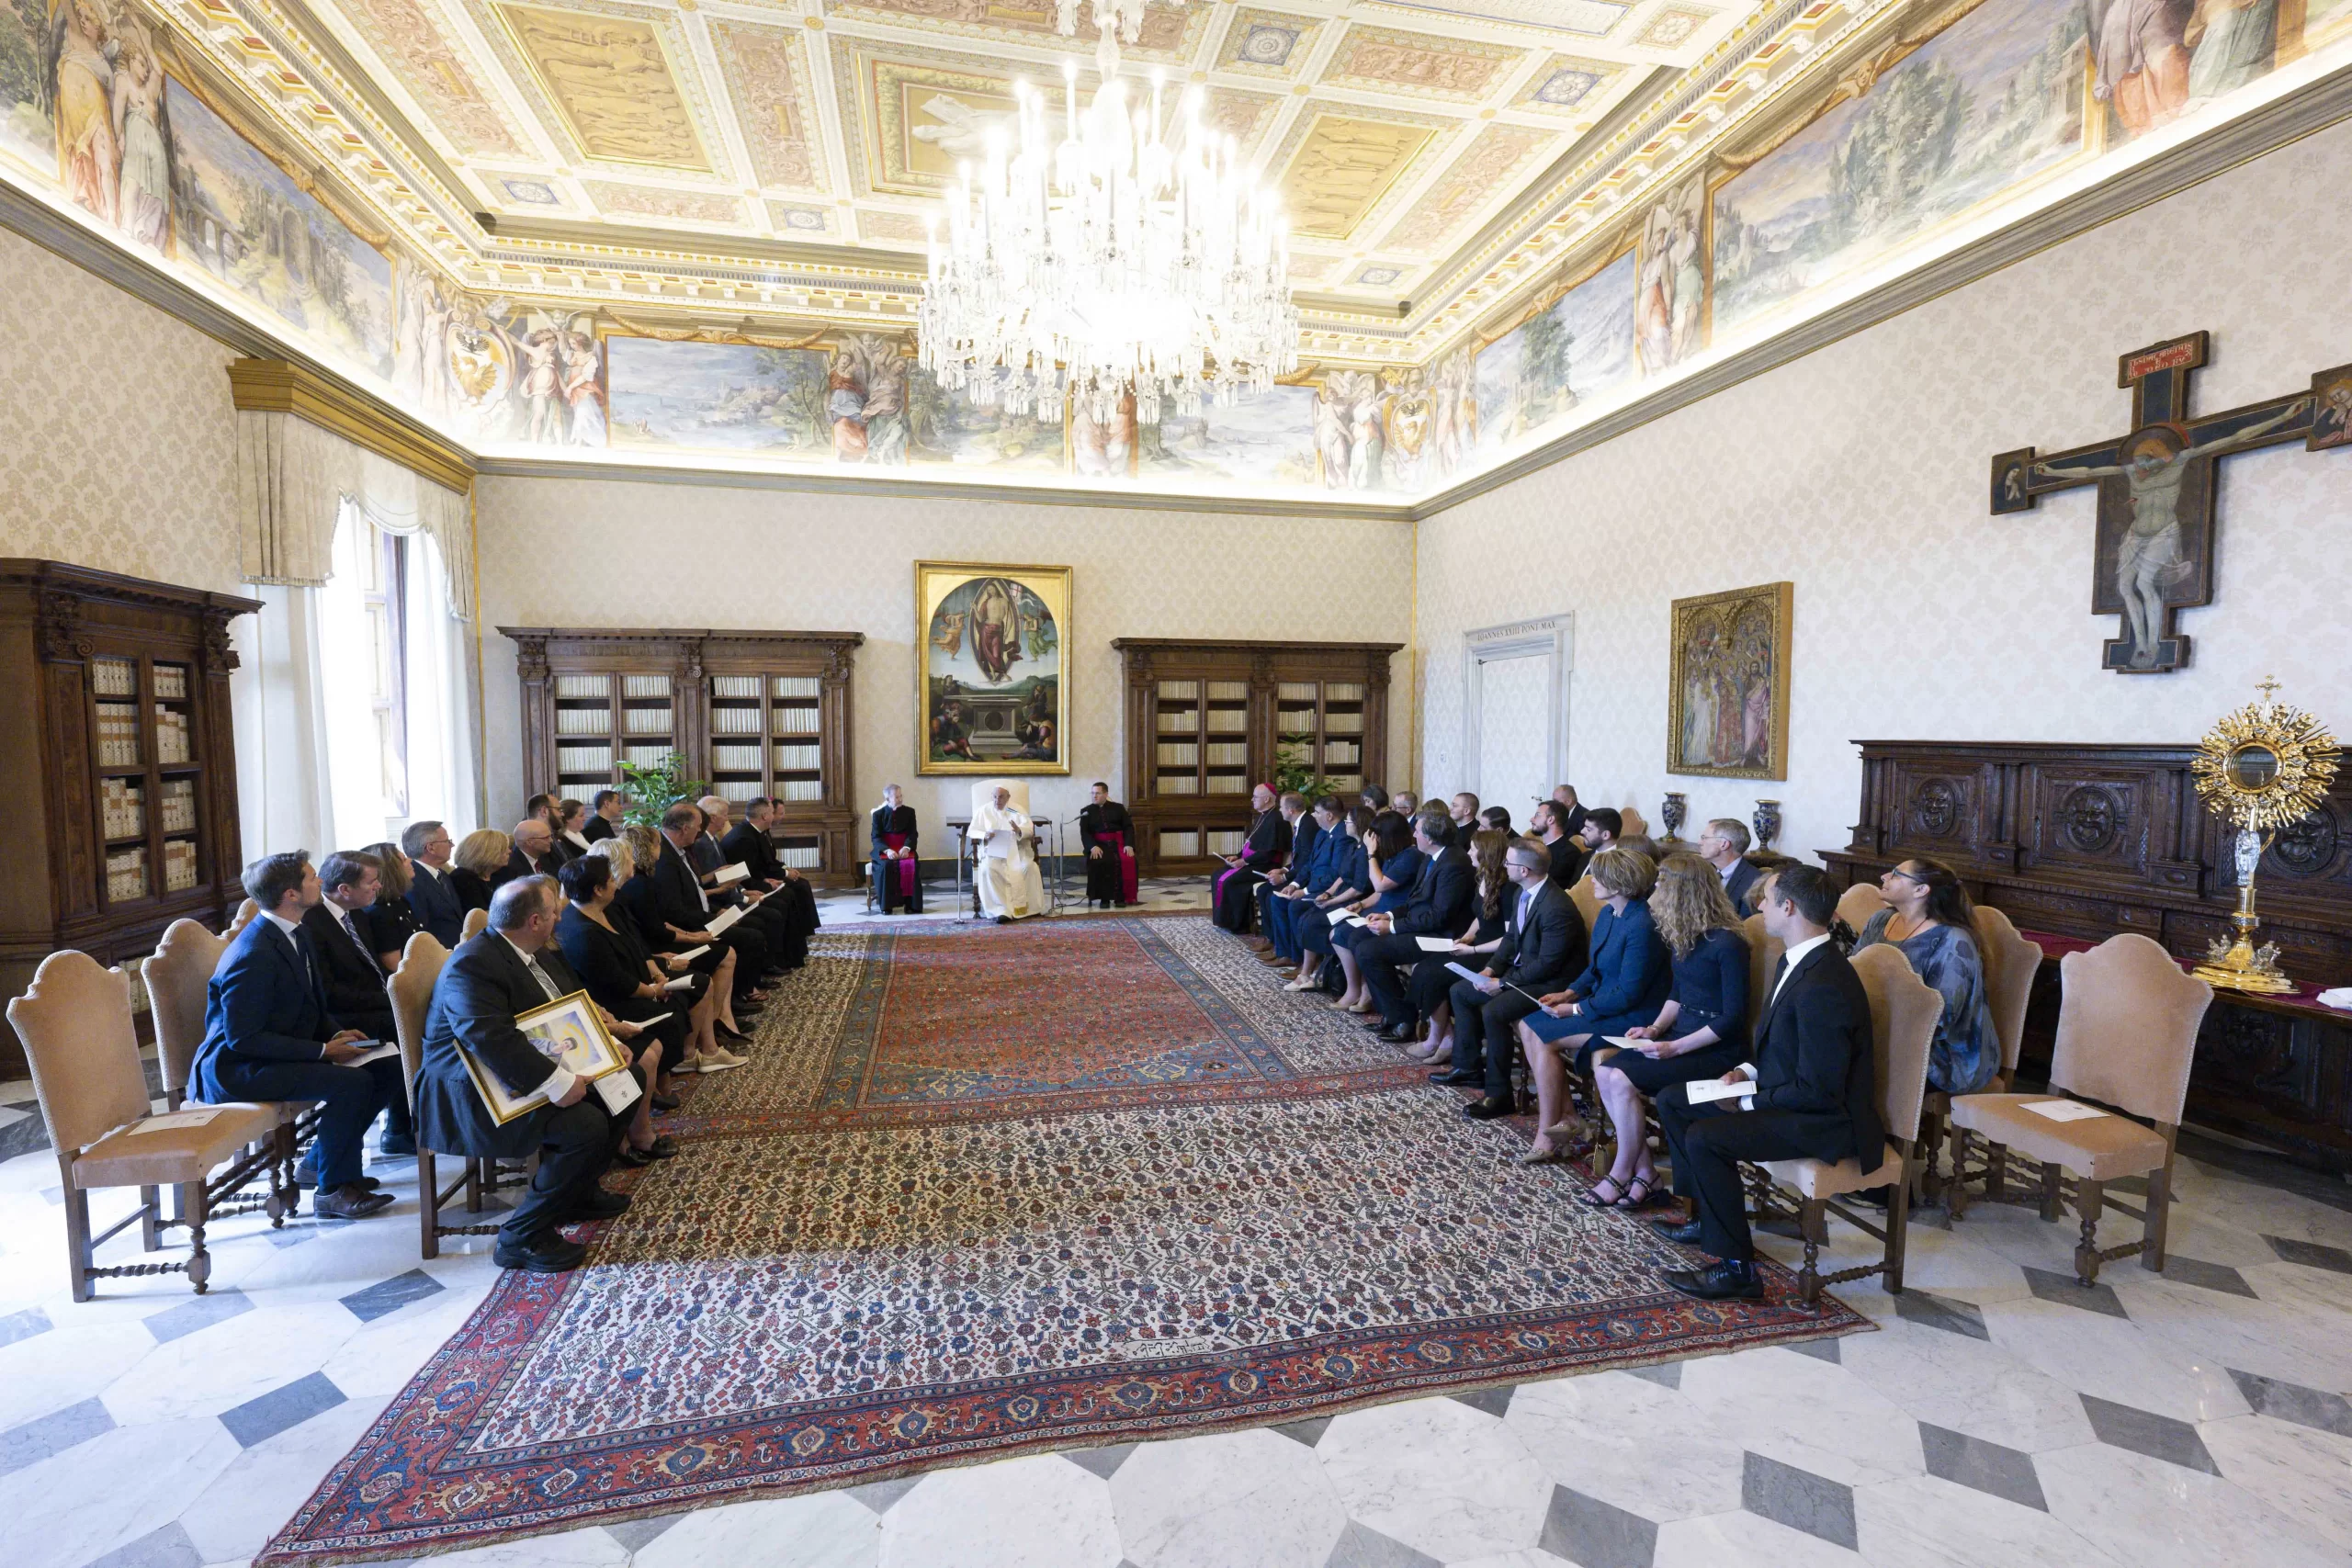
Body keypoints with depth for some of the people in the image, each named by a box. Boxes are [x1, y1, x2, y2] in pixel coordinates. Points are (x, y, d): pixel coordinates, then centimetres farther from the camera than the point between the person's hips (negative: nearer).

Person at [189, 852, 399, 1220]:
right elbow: (242, 1037, -24)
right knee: (351, 1082, -28)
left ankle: (324, 1158, 14)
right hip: (236, 1068, -9)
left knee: (388, 1066, -2)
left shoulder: (295, 934, 5)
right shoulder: (254, 955, -24)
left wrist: (336, 1034, -3)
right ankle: (334, 1190, -11)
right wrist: (322, 1050, -23)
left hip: (284, 1052, 9)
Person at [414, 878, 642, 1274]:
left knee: (627, 1078, 7)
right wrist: (557, 1082, -39)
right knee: (586, 1126, -26)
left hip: (538, 1073, 10)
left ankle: (580, 1192, 20)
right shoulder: (472, 964, -24)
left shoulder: (540, 953, 6)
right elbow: (491, 1038, -36)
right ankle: (521, 1237, -9)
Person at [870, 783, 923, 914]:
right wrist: (887, 850, -24)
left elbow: (912, 834, 1)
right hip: (884, 850, -1)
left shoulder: (909, 812, 6)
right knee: (886, 866, -32)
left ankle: (910, 902, -21)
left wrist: (906, 847, -20)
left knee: (912, 864, -30)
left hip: (904, 848, 1)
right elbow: (875, 837, -4)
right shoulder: (878, 814, 2)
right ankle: (886, 904, -20)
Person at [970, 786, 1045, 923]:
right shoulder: (984, 811, 10)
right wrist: (984, 835, -17)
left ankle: (1031, 907, -17)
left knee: (1029, 867, -29)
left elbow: (1029, 829, -1)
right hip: (993, 851, -1)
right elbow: (973, 831, 5)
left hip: (1016, 850, 1)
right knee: (988, 869, -33)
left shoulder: (1017, 810, 10)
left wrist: (1019, 831, -25)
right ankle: (1001, 910, -35)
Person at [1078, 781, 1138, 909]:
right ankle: (1104, 898, -21)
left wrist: (1129, 844, -13)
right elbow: (1084, 832, 0)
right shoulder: (1086, 811, 10)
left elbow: (1129, 827, 5)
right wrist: (1093, 846, -20)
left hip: (1118, 843, 1)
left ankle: (1121, 897, -18)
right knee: (1099, 862, -33)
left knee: (1127, 861, -29)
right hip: (1099, 844, -1)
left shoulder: (1118, 808, 11)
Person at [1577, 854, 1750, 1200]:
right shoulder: (1685, 935, 7)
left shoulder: (1727, 943, -18)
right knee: (1603, 1071, -11)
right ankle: (1644, 1169, -2)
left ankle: (1623, 1172, -3)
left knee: (1623, 1080, -23)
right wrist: (1655, 1029, 1)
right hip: (1681, 1034, 8)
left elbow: (1733, 1018, -18)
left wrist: (1675, 1048, -20)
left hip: (1716, 1050, -8)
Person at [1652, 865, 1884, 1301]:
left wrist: (1748, 1102, -17)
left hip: (1826, 1120, -11)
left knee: (1705, 1137, -26)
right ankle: (1704, 1216, 22)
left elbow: (1818, 1092, -27)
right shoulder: (1795, 963, 5)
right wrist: (1749, 1071, 2)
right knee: (1672, 1101, 10)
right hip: (1784, 1093, 11)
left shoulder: (1823, 986, -29)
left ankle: (1737, 1268, -9)